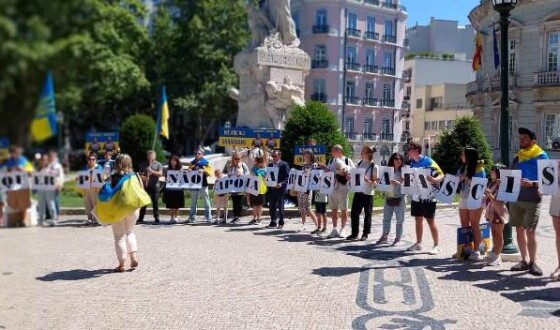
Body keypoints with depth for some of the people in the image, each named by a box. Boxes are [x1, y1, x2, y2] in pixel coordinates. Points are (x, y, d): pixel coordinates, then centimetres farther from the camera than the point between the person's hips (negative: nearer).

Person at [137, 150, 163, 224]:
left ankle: (156, 219, 5)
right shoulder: (145, 165, 13)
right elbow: (140, 175, 9)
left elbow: (160, 174, -5)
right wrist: (143, 177, -12)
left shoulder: (158, 164, 6)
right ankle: (140, 219, 7)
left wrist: (152, 171, -17)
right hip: (146, 186, 2)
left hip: (155, 186, -2)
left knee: (155, 202, -1)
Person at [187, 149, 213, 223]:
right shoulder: (192, 163, 13)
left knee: (206, 202, -3)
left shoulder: (205, 162, 2)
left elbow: (210, 173, -5)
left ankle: (208, 218, -1)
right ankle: (191, 218, 13)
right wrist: (189, 171, -7)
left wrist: (204, 170, -22)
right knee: (193, 202, 8)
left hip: (203, 185, -4)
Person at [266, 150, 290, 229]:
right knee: (271, 206, 8)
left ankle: (281, 223, 11)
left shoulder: (284, 164, -5)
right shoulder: (270, 164, 12)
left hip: (280, 189, -5)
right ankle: (273, 222, 17)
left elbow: (287, 177, -9)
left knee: (280, 206, 2)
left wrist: (281, 184, -23)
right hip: (271, 189, 6)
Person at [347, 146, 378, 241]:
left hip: (368, 193, -5)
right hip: (358, 191, 5)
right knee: (354, 213, 4)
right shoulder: (359, 163, 7)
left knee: (367, 214, 5)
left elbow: (375, 182, -8)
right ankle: (354, 233, 15)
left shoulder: (374, 166, -9)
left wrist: (368, 181, -27)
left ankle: (365, 234, 16)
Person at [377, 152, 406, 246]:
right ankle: (385, 237, 18)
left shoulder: (403, 171, -2)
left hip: (399, 198, -4)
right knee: (386, 218, 9)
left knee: (399, 219, 2)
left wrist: (398, 183, -24)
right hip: (388, 197, 4)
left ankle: (398, 238, 11)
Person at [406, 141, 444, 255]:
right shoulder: (412, 163, 7)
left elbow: (441, 175, -15)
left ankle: (437, 245, 5)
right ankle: (418, 243, 21)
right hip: (416, 196, 7)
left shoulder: (428, 162, -14)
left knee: (430, 221, -3)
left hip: (428, 196, -7)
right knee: (418, 220, 12)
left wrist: (435, 180, -35)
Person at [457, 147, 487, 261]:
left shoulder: (479, 169, -10)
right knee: (464, 225, 9)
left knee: (474, 226, -4)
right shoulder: (462, 168, 10)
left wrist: (467, 179, -23)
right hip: (463, 199, 7)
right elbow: (457, 181, 15)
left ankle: (476, 251, 0)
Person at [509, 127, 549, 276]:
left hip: (532, 200, -6)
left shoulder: (541, 156, -3)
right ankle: (524, 260, 15)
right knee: (520, 230, 7)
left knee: (530, 231, -8)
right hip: (516, 198, 6)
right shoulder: (518, 157, 13)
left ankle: (533, 262, 1)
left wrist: (531, 183, -24)